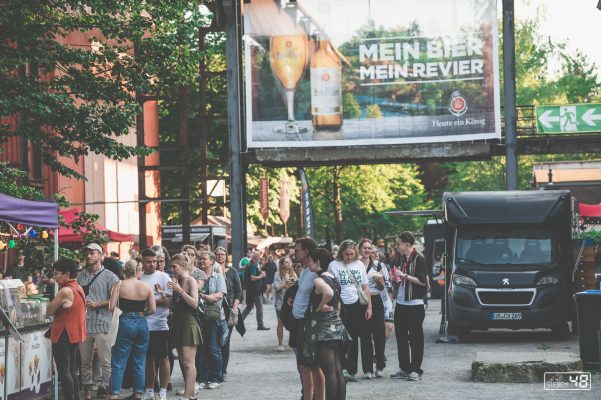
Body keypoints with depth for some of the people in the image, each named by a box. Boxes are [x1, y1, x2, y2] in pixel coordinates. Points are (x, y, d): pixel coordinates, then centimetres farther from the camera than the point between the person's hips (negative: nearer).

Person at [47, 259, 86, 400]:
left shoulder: (66, 291, -19)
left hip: (63, 335, -10)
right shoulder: (78, 288, 11)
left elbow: (49, 311, -12)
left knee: (63, 372, -5)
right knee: (72, 371, 15)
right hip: (75, 334, 10)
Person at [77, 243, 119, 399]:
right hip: (83, 323, 5)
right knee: (85, 361, 10)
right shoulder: (81, 276, 14)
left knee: (106, 362, -6)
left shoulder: (110, 277, -1)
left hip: (102, 324, -5)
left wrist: (97, 304, -14)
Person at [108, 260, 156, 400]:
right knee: (139, 362, 12)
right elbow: (153, 309, -3)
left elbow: (111, 307, -10)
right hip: (142, 324, 2)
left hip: (125, 322, -2)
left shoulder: (120, 285, -5)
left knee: (118, 362, 1)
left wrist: (122, 309, 10)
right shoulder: (146, 287, 1)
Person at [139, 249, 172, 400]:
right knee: (148, 359, 11)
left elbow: (170, 301, -7)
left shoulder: (163, 277, -1)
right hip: (143, 324, 3)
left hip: (160, 325, -3)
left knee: (163, 358, 1)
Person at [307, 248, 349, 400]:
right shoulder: (333, 279, 14)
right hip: (337, 325, 9)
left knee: (329, 372, -9)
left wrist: (320, 306, -18)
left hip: (324, 327, -9)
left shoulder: (318, 280, -13)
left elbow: (328, 293, -33)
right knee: (338, 371, 8)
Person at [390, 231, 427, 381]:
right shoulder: (404, 259, 15)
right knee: (401, 337, 10)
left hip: (414, 304, -8)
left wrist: (404, 275, -18)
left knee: (415, 338, -3)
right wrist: (397, 277, 7)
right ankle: (404, 368, 17)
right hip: (401, 303, 9)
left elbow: (422, 281, -18)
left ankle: (416, 370, 0)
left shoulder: (419, 259, -10)